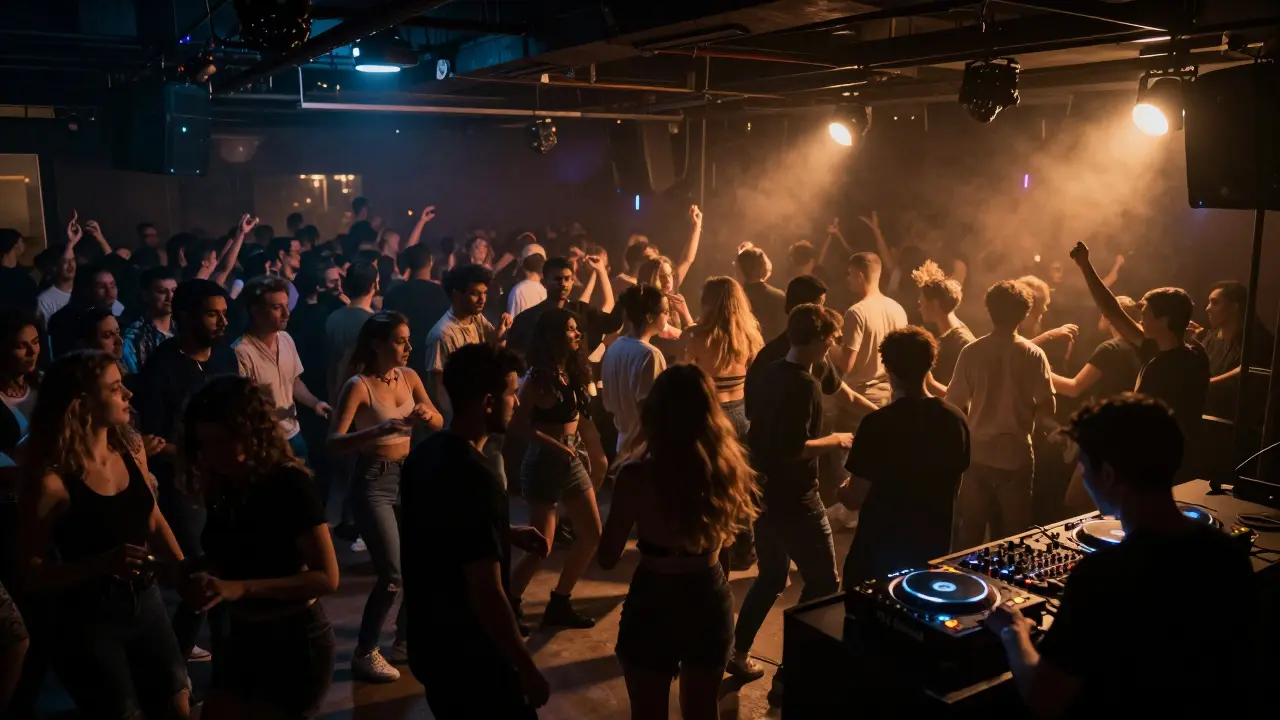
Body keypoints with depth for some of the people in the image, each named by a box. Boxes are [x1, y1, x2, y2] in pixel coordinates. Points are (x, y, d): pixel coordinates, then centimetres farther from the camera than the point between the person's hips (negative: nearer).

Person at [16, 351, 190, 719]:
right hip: (89, 620, -5)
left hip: (146, 602, 6)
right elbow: (30, 575, -16)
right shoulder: (53, 481, -21)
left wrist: (184, 569, -2)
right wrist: (103, 564, -29)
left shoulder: (131, 449, -5)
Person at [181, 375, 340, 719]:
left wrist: (242, 588, -31)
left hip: (295, 643, -7)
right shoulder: (221, 485, 0)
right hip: (242, 639, 7)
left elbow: (327, 577, -23)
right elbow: (223, 563, 13)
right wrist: (194, 576, -9)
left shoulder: (290, 483, -20)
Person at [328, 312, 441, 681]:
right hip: (373, 483, -7)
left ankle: (405, 642, 32)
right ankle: (365, 654, 10)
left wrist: (428, 415, -17)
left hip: (409, 477, 7)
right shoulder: (359, 385, -15)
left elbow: (439, 424, 5)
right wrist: (379, 429, -37)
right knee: (392, 574, -10)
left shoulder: (409, 377, 3)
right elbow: (334, 442, -23)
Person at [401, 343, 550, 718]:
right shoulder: (476, 477, -28)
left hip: (429, 644, 8)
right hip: (470, 656, -8)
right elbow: (486, 594, -27)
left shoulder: (423, 454, -1)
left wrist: (507, 534, 9)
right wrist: (528, 670, -18)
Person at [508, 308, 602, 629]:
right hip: (544, 462, -8)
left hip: (572, 459, 8)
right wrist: (556, 446, -18)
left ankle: (559, 605, 24)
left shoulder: (574, 370, 5)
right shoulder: (538, 377, -16)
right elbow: (518, 424, -18)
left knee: (591, 534, 11)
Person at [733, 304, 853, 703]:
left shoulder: (766, 374, 7)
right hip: (794, 499, -9)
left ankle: (737, 653, 29)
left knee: (772, 577, 23)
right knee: (824, 583, 1)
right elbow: (793, 449, -26)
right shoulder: (805, 384, -20)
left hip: (763, 491, 9)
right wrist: (834, 441, -12)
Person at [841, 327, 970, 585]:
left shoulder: (877, 424, -21)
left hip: (881, 546, -5)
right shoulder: (956, 419, -5)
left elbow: (854, 499, -15)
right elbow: (955, 485, 8)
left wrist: (842, 490, 7)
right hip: (934, 543, 5)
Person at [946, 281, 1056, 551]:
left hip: (978, 455, 0)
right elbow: (1048, 409, -6)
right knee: (1012, 537, 13)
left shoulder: (971, 352, -8)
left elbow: (954, 405, -6)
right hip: (1016, 455, 0)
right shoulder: (1034, 355, -7)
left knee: (968, 534, 11)